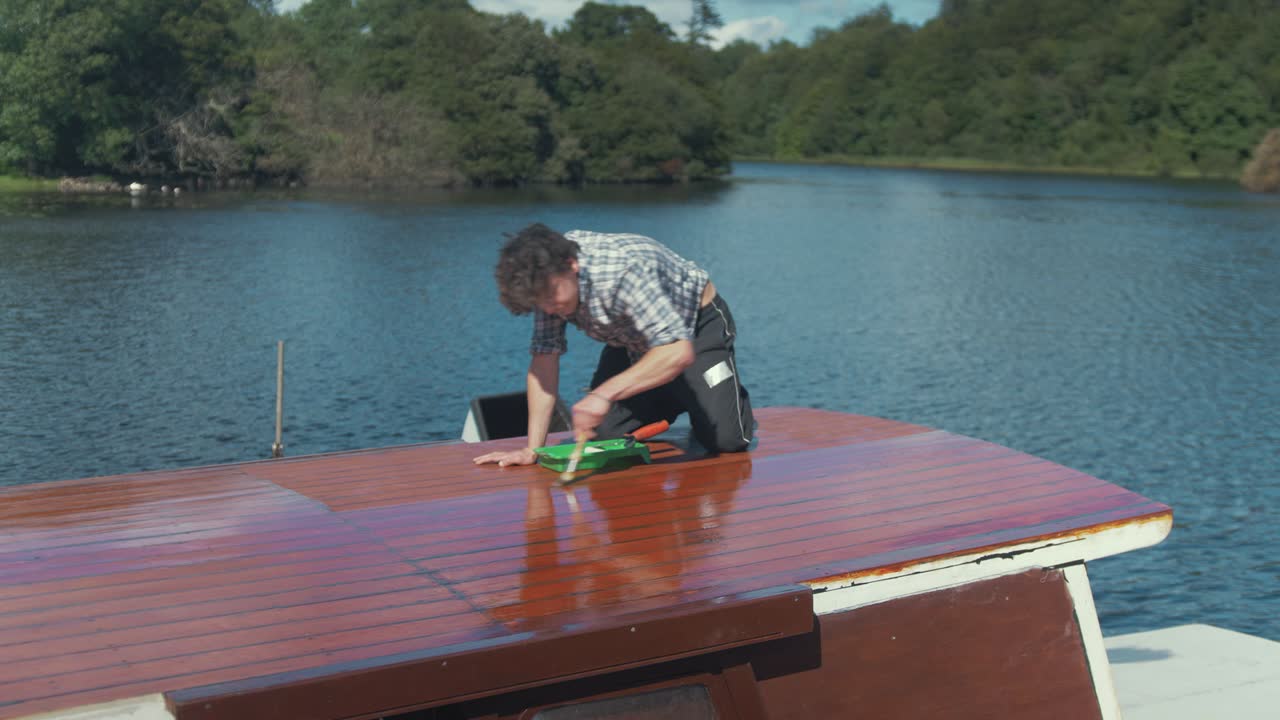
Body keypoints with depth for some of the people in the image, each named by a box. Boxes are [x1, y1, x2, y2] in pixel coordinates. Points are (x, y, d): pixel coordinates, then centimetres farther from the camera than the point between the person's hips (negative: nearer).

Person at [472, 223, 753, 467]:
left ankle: (732, 399, 18)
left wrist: (605, 394, -53)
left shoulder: (624, 271, -41)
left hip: (694, 325, -6)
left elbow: (678, 352, -47)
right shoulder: (546, 275, -21)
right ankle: (675, 403, 20)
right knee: (603, 436, -8)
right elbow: (544, 357, -18)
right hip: (632, 341, 6)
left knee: (725, 439, -18)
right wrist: (532, 448, -24)